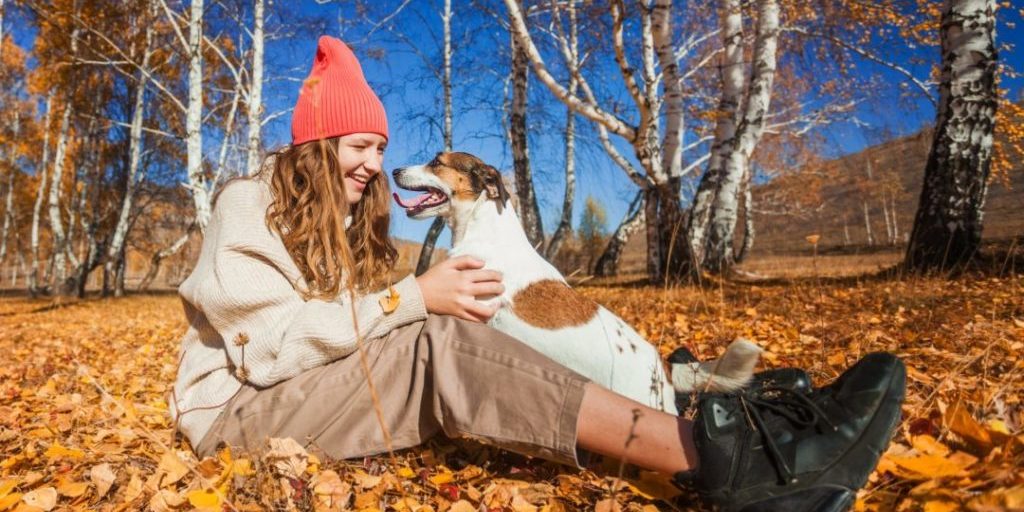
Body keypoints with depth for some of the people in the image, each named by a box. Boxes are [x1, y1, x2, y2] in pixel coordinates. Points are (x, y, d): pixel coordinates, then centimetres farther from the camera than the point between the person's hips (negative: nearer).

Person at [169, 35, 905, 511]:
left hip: (331, 389, 6)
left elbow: (363, 326, 4)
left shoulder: (348, 222, 16)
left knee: (430, 353, -24)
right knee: (440, 343, -32)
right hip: (237, 404, -6)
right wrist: (413, 298, -26)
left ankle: (718, 448, -37)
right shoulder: (249, 205, -7)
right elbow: (267, 342, -21)